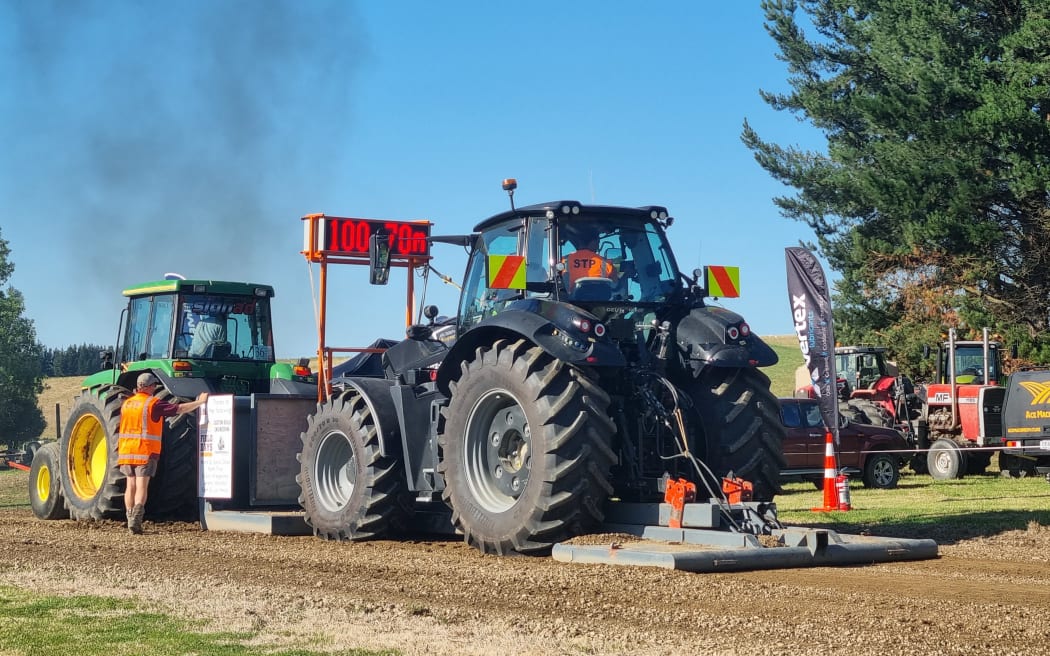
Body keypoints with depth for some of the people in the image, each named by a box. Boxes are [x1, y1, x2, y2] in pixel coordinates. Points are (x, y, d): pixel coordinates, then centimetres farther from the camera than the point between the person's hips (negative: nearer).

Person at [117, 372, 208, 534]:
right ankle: (136, 520, -17)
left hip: (126, 451, 6)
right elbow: (179, 409, -11)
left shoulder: (126, 403, 11)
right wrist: (199, 402, -4)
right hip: (146, 451, -6)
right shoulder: (154, 404, -9)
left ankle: (131, 519, 13)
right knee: (141, 486, -7)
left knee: (131, 485, 12)